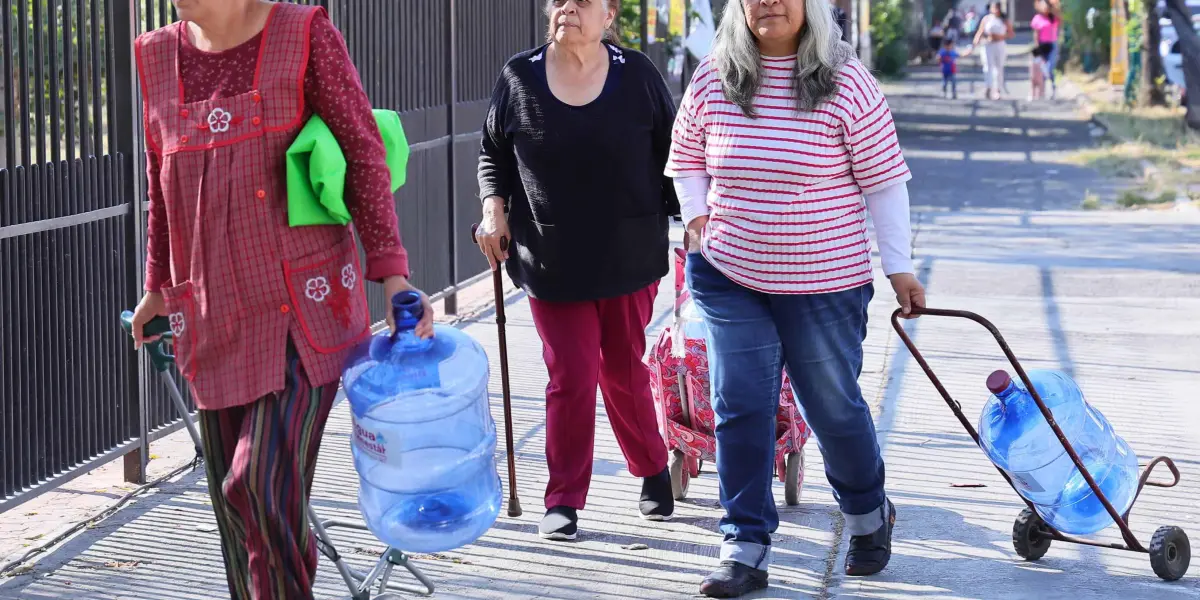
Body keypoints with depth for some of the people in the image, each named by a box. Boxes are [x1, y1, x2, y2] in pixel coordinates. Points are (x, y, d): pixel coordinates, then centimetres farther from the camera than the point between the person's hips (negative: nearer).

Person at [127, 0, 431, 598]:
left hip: (305, 305, -5)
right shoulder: (159, 55, 10)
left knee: (264, 485, -14)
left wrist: (391, 273, -10)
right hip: (215, 316, 5)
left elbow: (363, 153, -4)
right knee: (232, 496, 8)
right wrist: (158, 286, 22)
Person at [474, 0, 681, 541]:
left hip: (629, 255, 0)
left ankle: (653, 472, 35)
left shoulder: (637, 75, -2)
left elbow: (671, 155, 6)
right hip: (551, 261, 0)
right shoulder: (519, 78, -2)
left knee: (624, 371, 12)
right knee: (570, 376, -3)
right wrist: (494, 208, -4)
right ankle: (563, 501, 9)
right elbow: (493, 153, 10)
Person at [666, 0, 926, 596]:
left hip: (825, 283, -2)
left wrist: (900, 267, -6)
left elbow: (884, 179, -7)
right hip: (727, 278, 3)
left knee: (833, 407, 10)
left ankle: (869, 516, 37)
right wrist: (696, 216, 0)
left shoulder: (845, 81, -11)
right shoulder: (712, 80, -2)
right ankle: (745, 548, 9)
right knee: (739, 410, 1)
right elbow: (685, 155, 15)